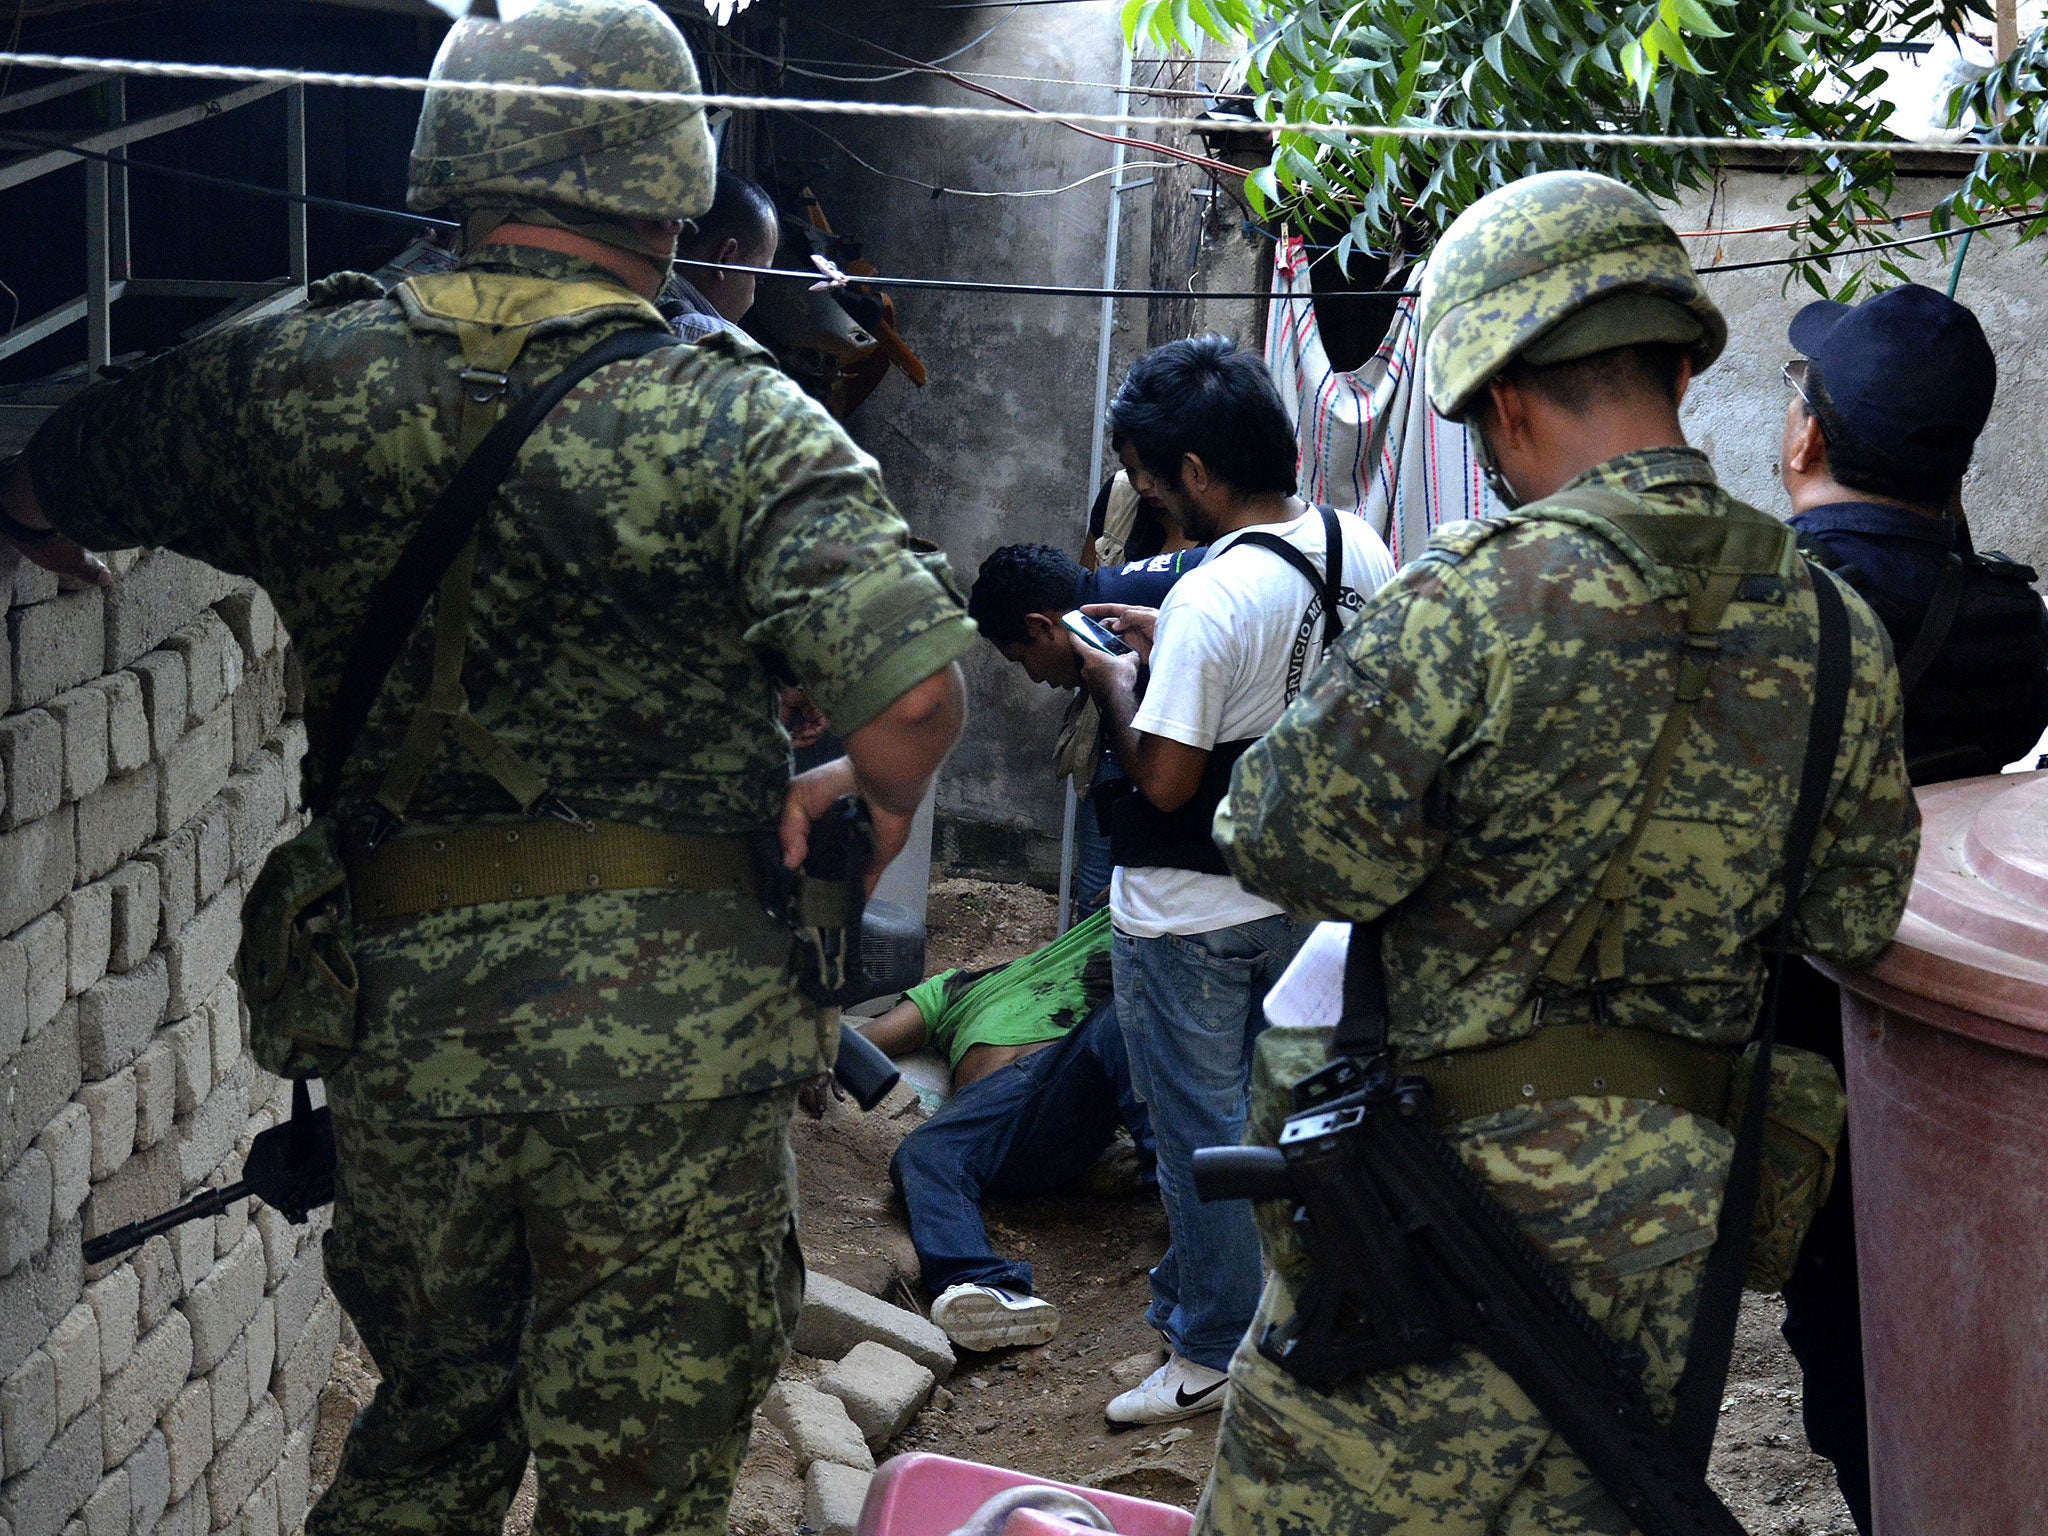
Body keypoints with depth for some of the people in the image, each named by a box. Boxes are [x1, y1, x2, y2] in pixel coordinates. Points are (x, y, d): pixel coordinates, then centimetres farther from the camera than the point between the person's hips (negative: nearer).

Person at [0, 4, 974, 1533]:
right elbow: (913, 685, -18)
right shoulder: (735, 415, -7)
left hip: (402, 1019, 4)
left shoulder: (297, 381, 2)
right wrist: (859, 805, 4)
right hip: (674, 1028, -3)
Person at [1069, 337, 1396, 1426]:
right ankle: (1197, 1291, 36)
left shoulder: (1211, 599, -27)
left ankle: (1214, 1351, 18)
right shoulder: (1359, 550, -3)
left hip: (1189, 916, -8)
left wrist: (1113, 683, -9)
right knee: (1271, 1111, 19)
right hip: (1301, 888, 8)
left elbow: (1164, 779, -25)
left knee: (1199, 1128, 6)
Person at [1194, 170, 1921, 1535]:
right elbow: (1855, 925, 7)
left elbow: (1295, 854, -14)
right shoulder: (1838, 631, -1)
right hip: (1674, 1202, 6)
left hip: (1454, 1178, -5)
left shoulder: (1476, 601, -19)